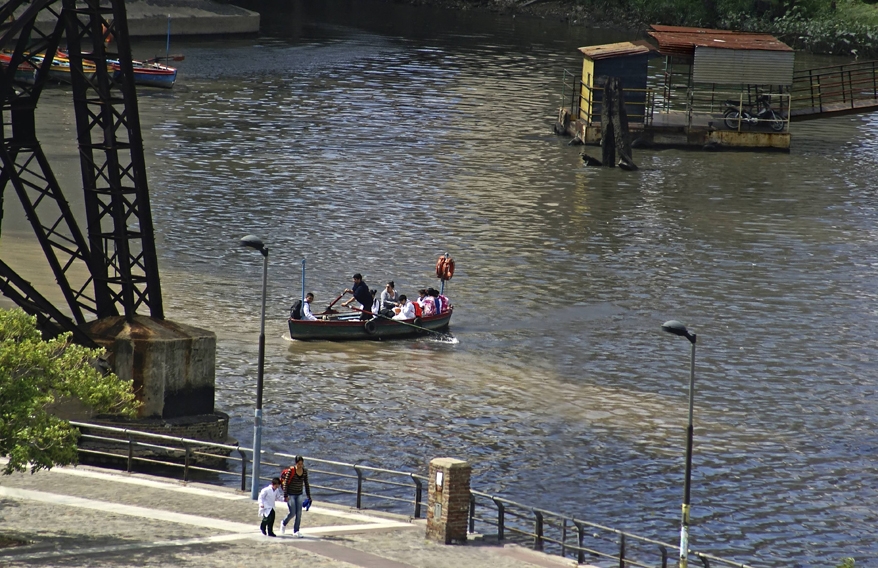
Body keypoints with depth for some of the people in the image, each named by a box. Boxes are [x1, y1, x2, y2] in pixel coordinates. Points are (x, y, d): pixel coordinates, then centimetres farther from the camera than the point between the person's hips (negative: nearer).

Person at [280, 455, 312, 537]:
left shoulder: (305, 471, 0)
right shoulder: (291, 471, -15)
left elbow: (306, 484, 9)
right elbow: (286, 484, -12)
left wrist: (309, 496, 9)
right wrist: (285, 496, -15)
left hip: (299, 495, 5)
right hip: (290, 495, -5)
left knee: (299, 513, 1)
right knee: (293, 513, -5)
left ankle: (296, 531, 11)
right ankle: (284, 523, 25)